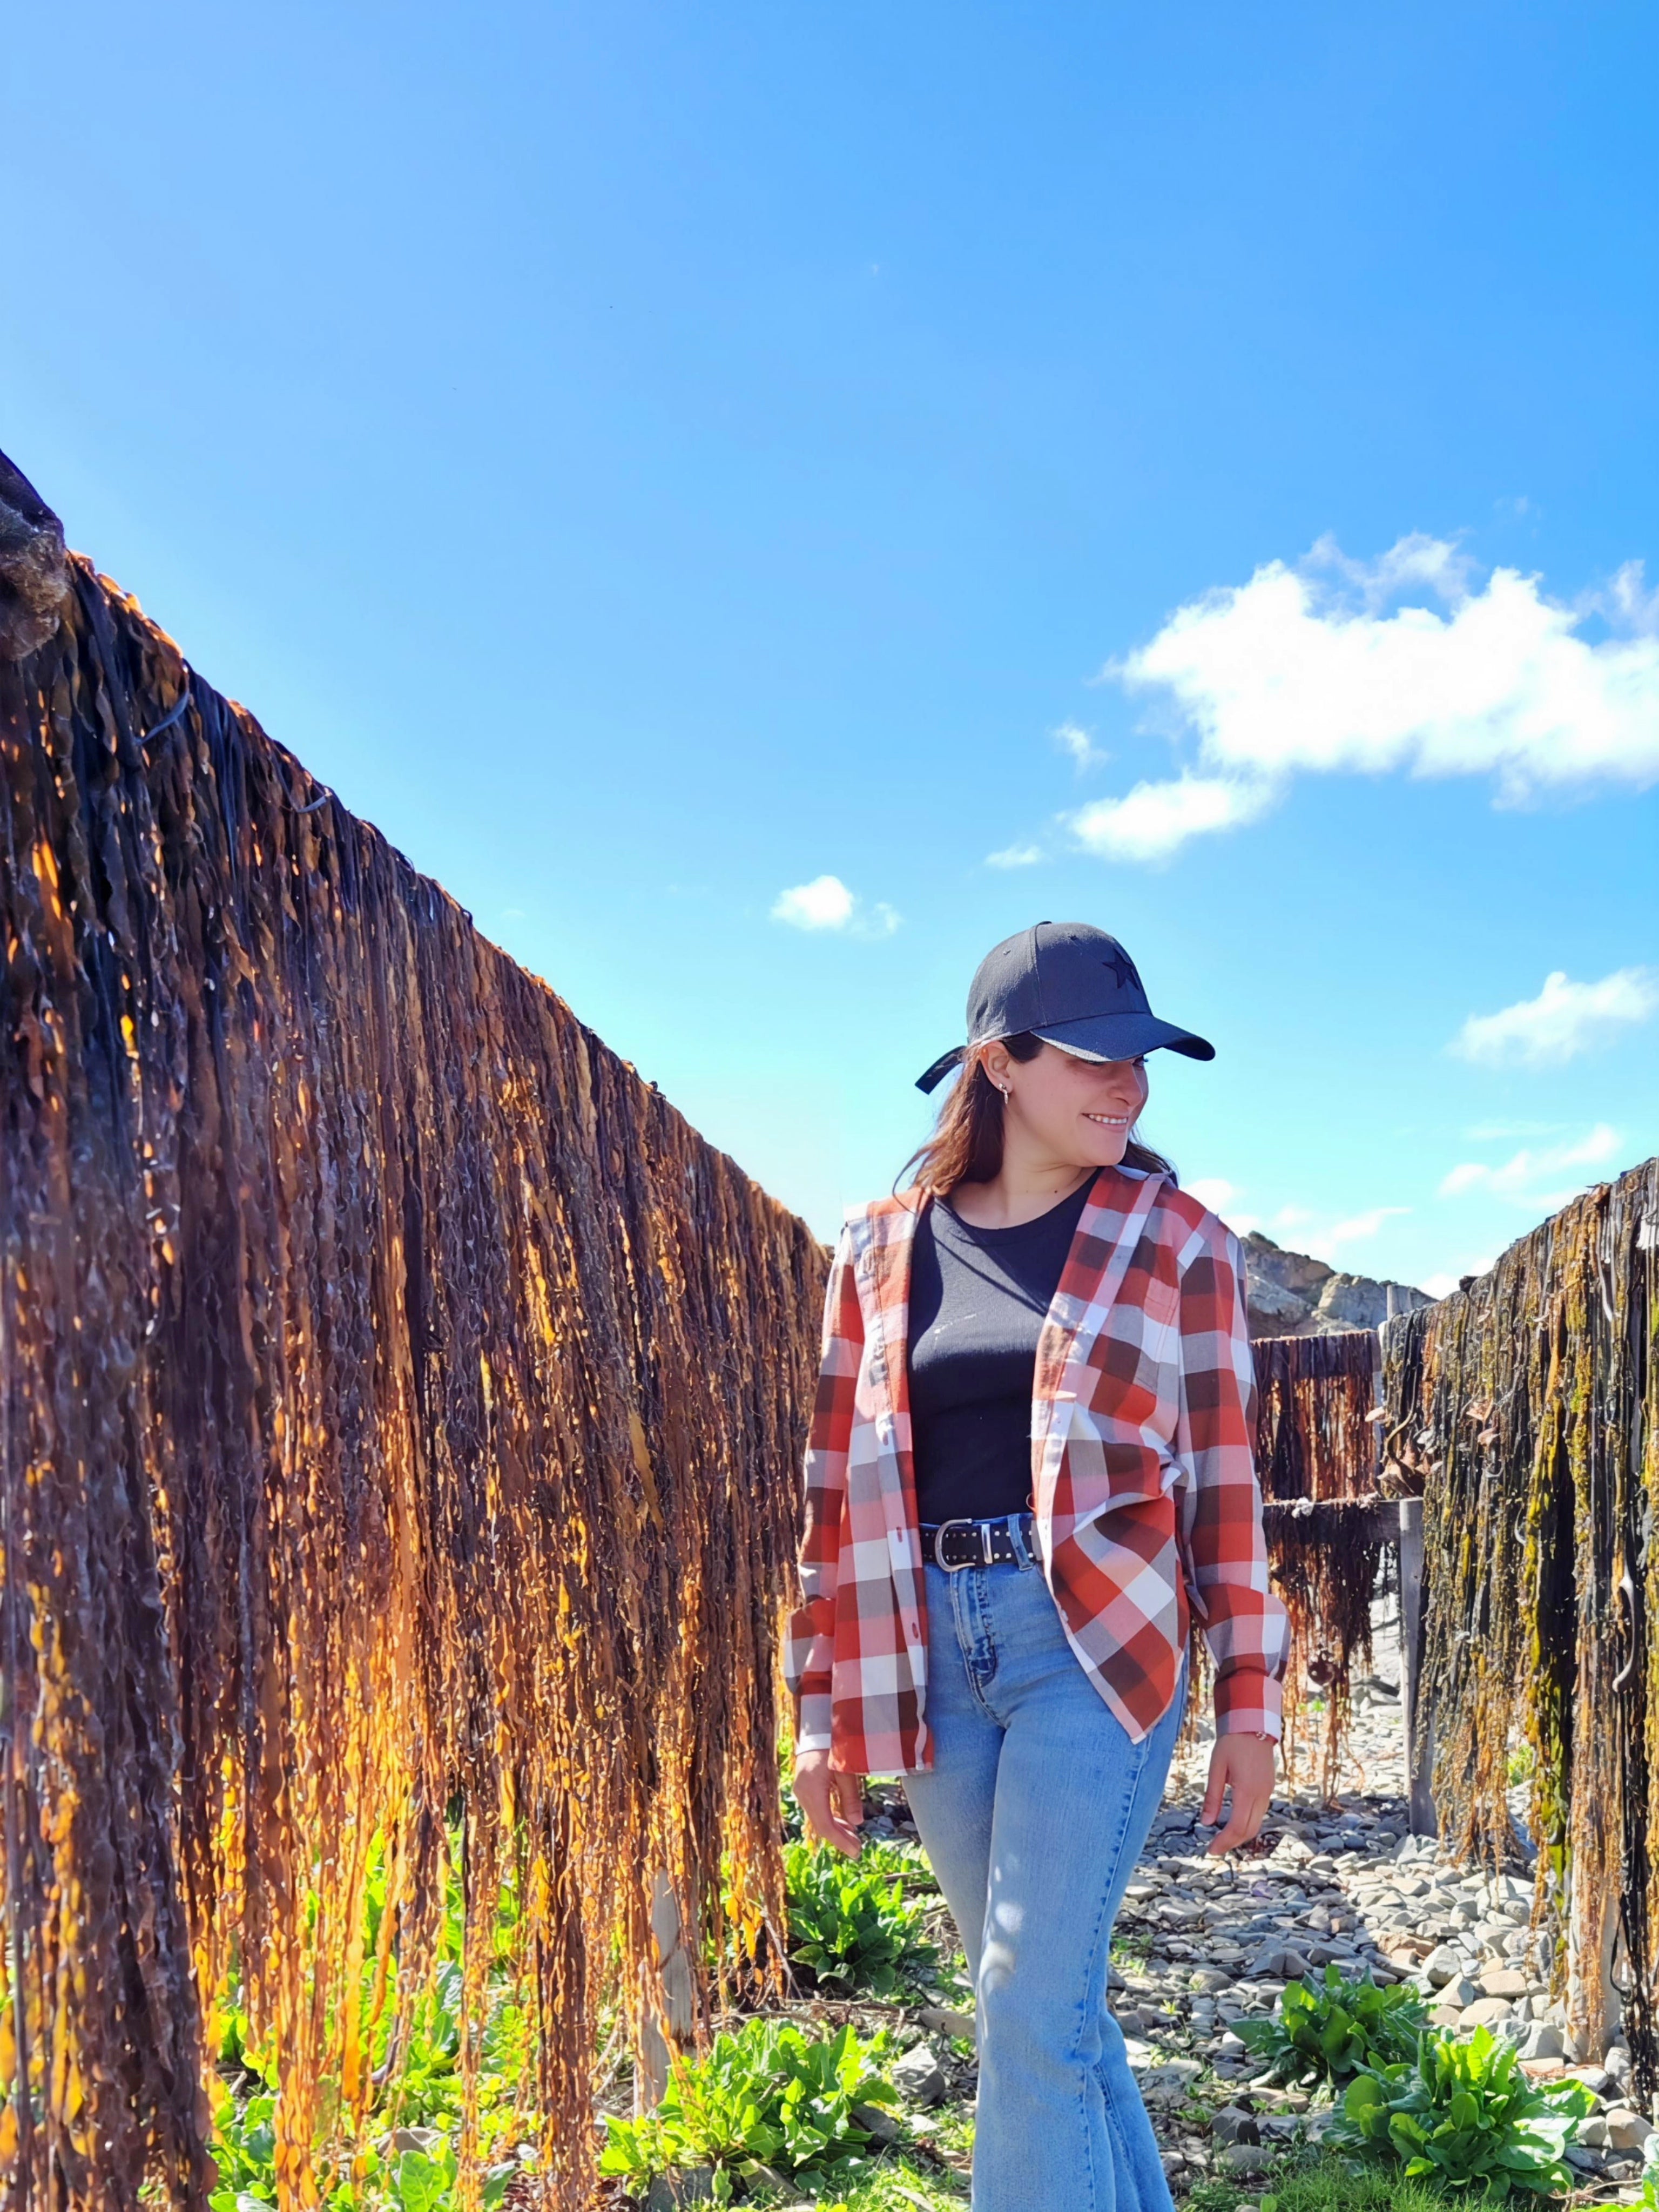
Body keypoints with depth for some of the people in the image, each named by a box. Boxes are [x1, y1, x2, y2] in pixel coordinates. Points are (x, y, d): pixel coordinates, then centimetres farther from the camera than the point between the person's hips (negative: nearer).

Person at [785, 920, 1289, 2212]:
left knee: (1033, 2008, -7)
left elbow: (1225, 1480, 2)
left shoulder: (1177, 1240, 2)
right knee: (1049, 2008, 14)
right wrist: (824, 1712, 8)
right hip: (933, 1656, 3)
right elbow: (840, 1490, 9)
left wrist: (1251, 1700, 0)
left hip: (1095, 1643, -3)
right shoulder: (882, 1252, 6)